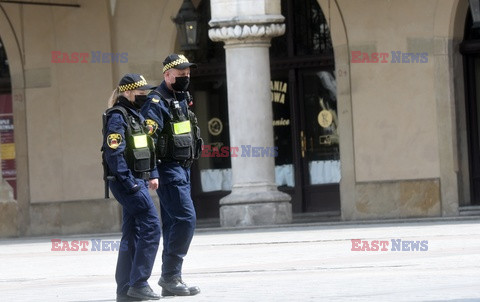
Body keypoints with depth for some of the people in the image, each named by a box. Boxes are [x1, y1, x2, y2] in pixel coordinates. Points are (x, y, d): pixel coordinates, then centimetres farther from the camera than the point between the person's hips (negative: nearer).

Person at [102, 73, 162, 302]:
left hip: (137, 182, 10)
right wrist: (129, 182, -22)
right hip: (127, 181, -10)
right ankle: (139, 283, -13)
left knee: (132, 235, 9)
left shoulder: (136, 116, 18)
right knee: (151, 227, -14)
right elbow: (114, 153, -19)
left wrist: (151, 176, 14)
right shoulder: (117, 117, -12)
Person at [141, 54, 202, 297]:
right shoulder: (157, 102, -13)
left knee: (174, 223, 9)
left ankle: (170, 282, 12)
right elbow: (147, 139, -21)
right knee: (186, 218, -16)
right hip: (169, 169, -9)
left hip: (183, 169, 9)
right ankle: (170, 276, -12)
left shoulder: (182, 100, 17)